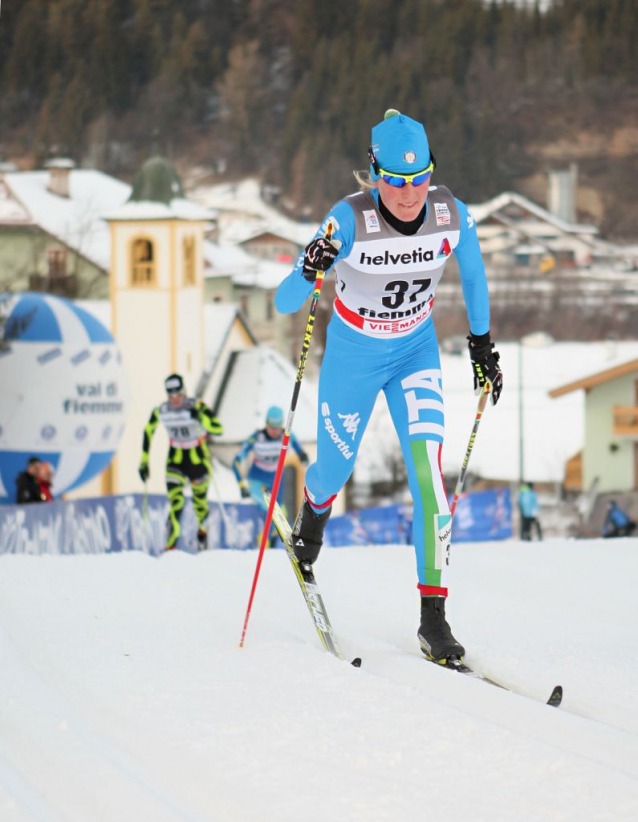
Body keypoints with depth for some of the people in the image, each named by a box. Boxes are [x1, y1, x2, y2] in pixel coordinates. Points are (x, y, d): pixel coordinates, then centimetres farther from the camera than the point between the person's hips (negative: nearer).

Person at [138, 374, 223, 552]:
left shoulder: (197, 407, -19)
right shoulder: (160, 411, -9)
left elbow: (218, 429, -27)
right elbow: (148, 432, 7)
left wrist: (200, 417, -42)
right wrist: (144, 461, 5)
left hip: (199, 459, -1)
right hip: (175, 461, 1)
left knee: (200, 502, 13)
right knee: (176, 502, -18)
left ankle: (202, 530, 46)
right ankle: (170, 546, -19)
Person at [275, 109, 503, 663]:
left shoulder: (452, 216, -20)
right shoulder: (350, 221, -30)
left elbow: (473, 273, 3)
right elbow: (284, 304, -31)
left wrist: (482, 345, 9)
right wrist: (310, 271, -53)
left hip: (417, 353, 1)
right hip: (353, 357, -1)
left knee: (428, 465, -18)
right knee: (335, 470, 17)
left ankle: (433, 615, -15)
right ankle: (313, 514, 59)